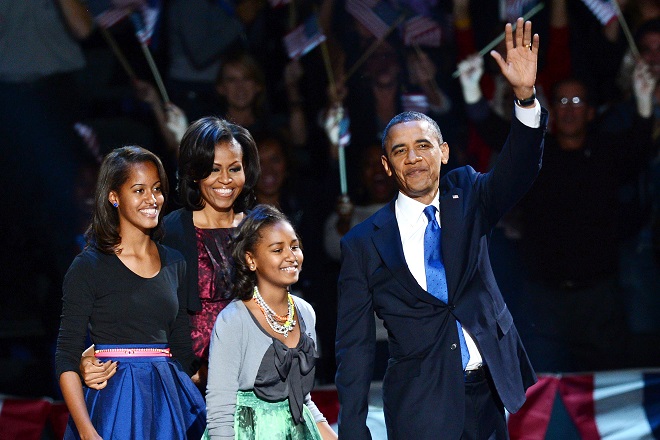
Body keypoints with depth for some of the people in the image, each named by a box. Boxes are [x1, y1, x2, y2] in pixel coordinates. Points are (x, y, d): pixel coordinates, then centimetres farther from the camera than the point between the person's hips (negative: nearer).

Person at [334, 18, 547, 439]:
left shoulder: (466, 196, 6)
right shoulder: (364, 244, -2)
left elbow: (516, 174, -13)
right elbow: (355, 347, -1)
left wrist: (526, 97, -30)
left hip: (487, 396, 3)